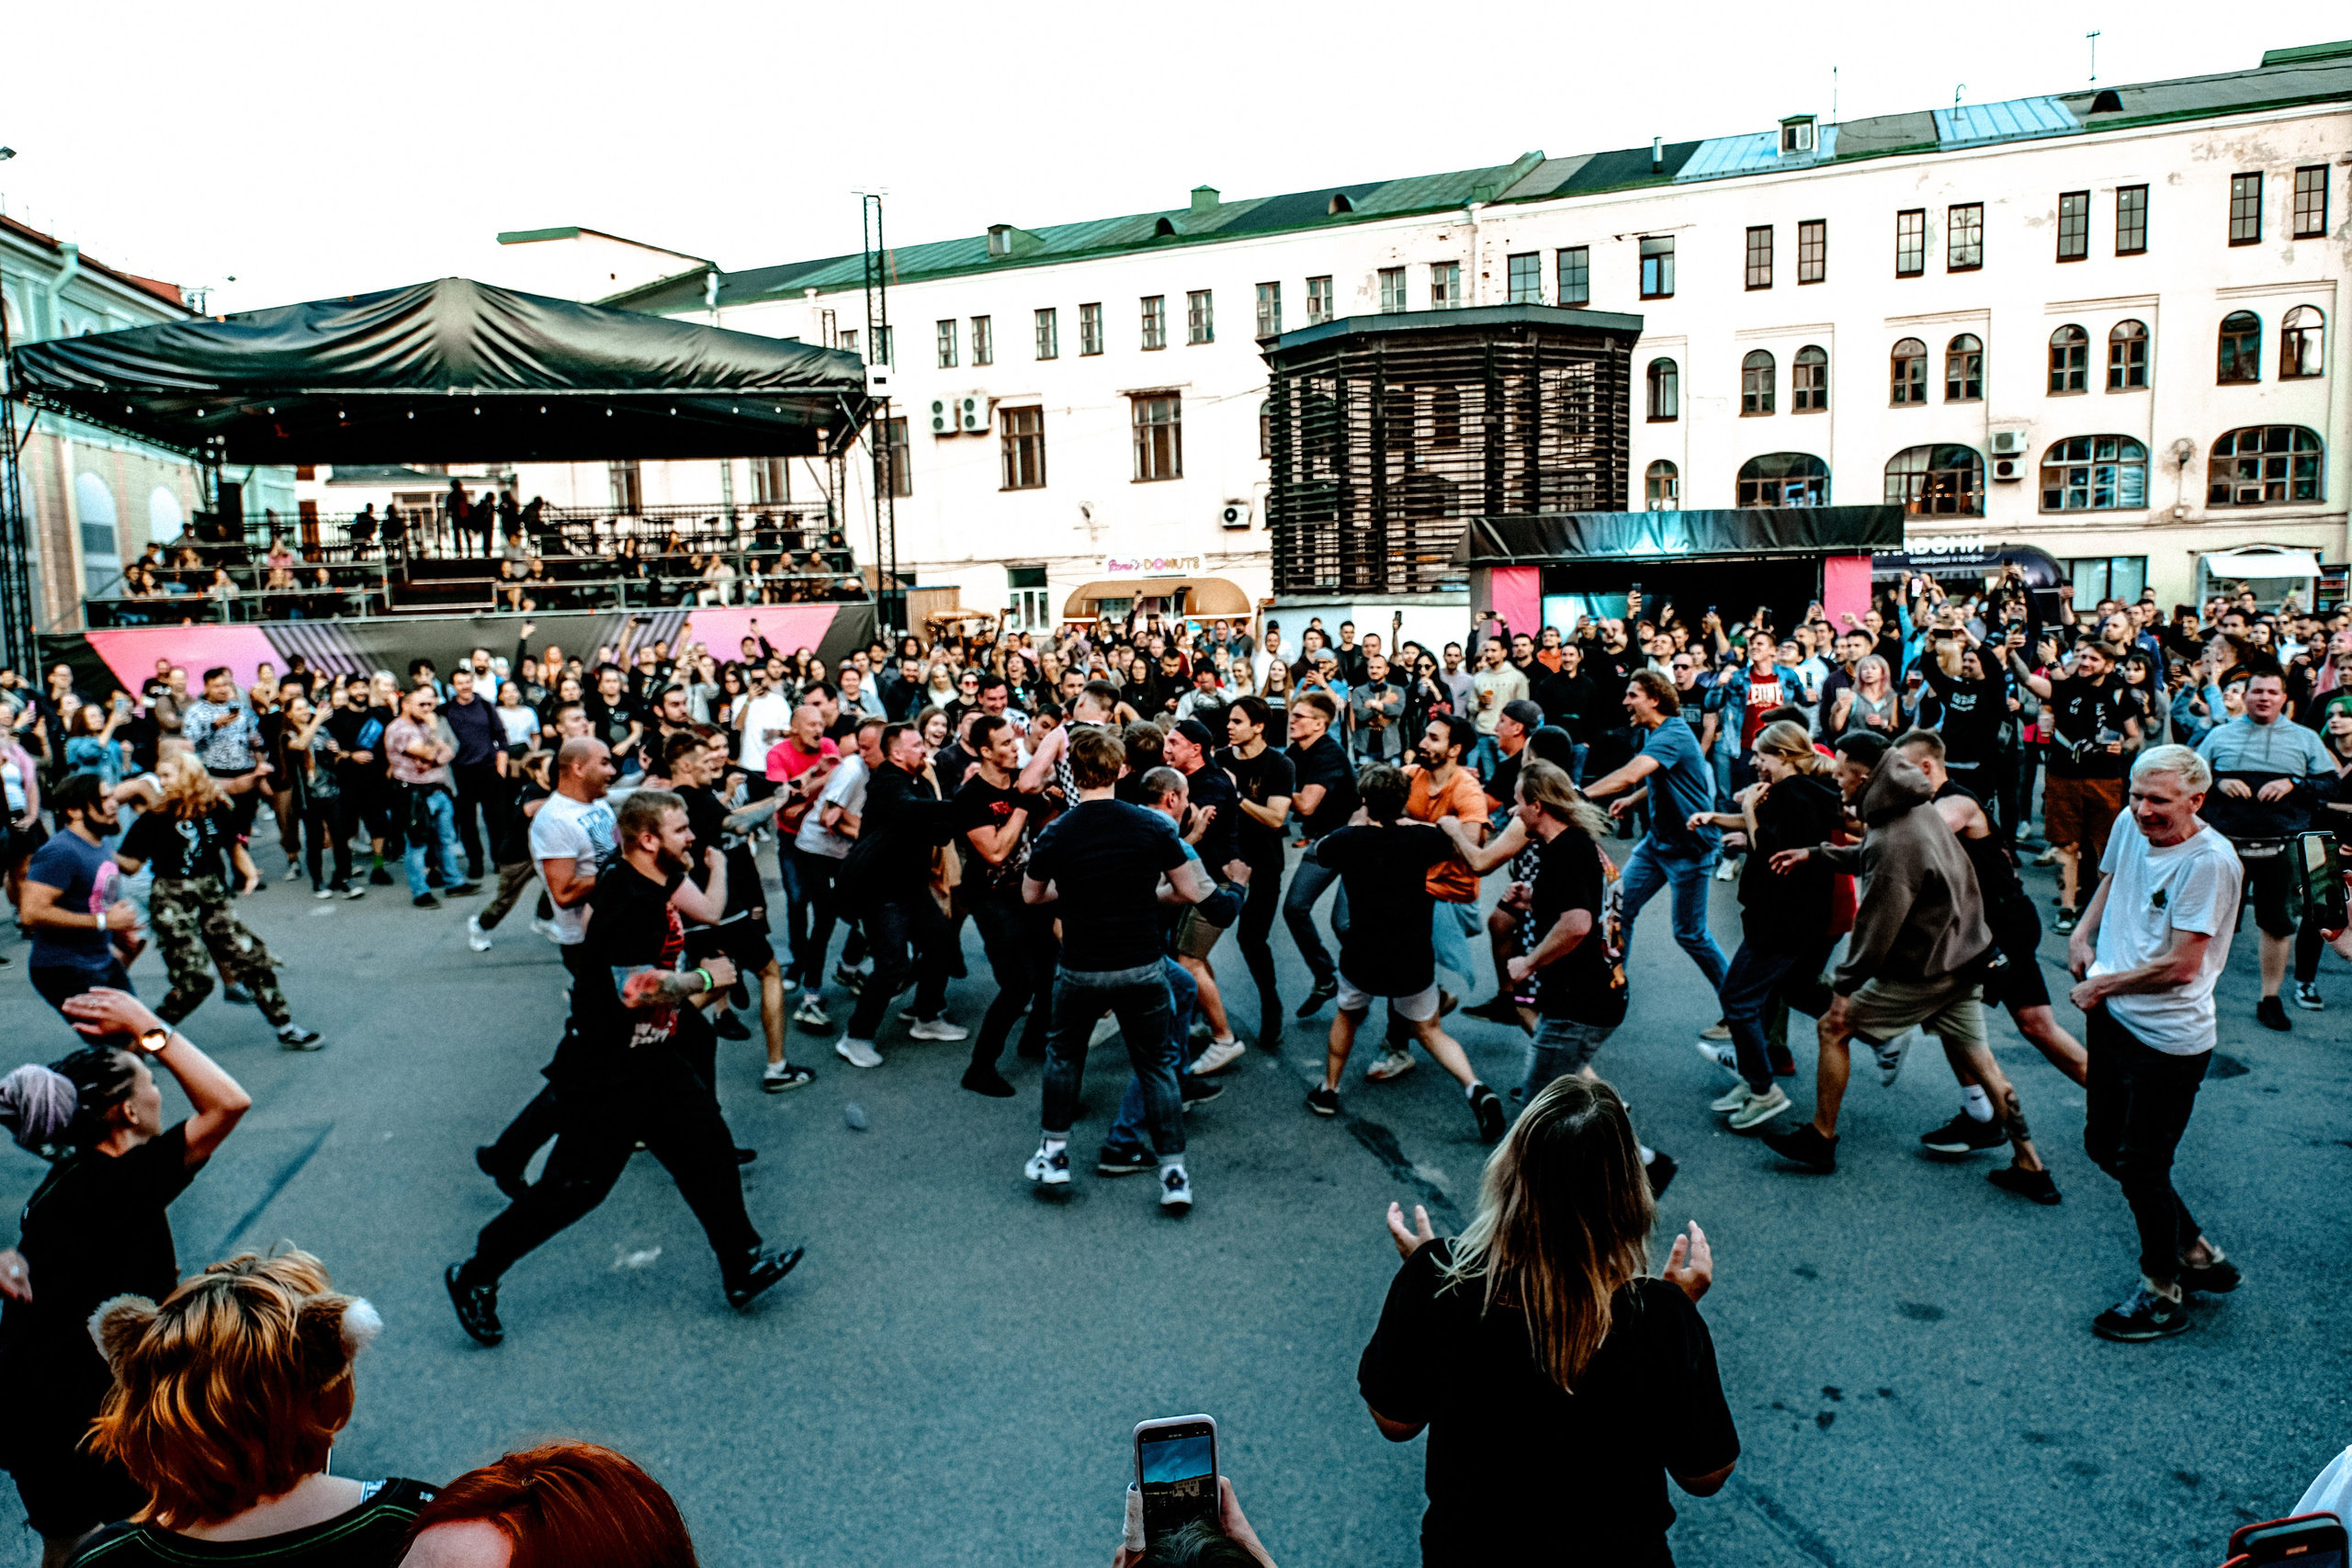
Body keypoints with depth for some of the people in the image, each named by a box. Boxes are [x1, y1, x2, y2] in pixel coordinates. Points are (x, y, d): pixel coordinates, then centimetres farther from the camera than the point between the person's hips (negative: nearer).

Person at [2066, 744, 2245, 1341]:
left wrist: (2103, 985, -11)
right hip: (2114, 1019, 8)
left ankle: (2163, 1294, 25)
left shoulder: (2209, 861, -22)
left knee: (2140, 1166, 3)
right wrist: (2082, 935, 6)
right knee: (2103, 1145, 18)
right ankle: (2197, 1253, 37)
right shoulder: (2130, 825, -1)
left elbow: (2181, 966, -23)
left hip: (2167, 1037, -8)